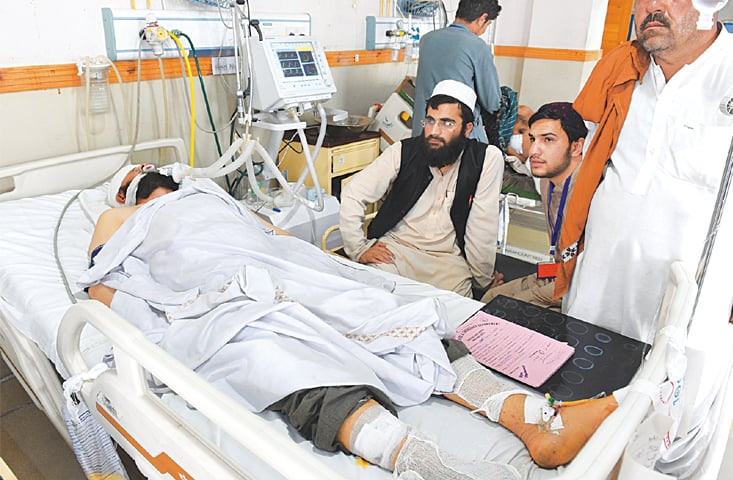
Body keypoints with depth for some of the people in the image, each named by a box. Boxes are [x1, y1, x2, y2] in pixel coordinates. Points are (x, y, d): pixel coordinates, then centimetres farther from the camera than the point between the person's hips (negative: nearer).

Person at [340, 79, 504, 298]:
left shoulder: (487, 159, -4)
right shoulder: (404, 151, -1)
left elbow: (482, 228, -2)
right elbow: (353, 194, 0)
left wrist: (482, 280, 2)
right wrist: (360, 248, -6)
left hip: (448, 259, 0)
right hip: (395, 249, 1)